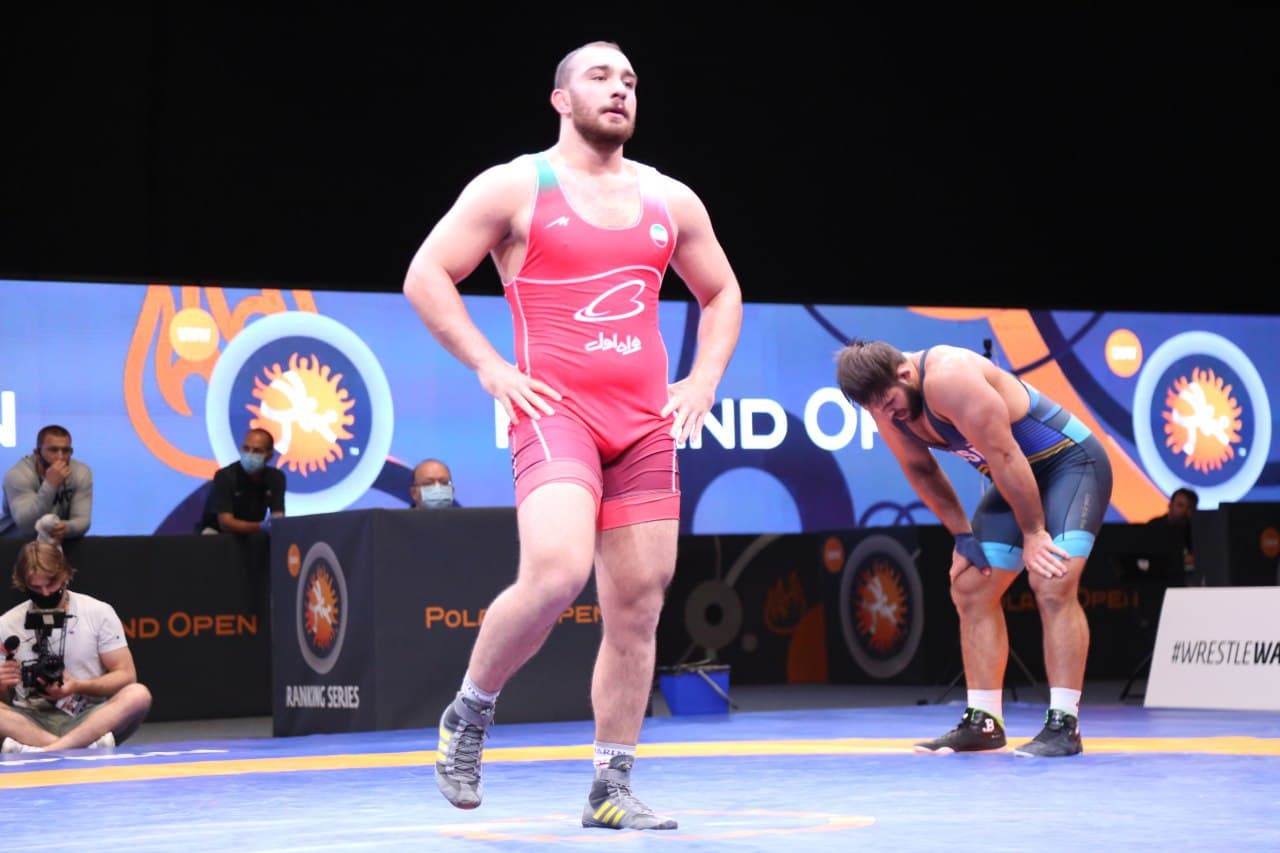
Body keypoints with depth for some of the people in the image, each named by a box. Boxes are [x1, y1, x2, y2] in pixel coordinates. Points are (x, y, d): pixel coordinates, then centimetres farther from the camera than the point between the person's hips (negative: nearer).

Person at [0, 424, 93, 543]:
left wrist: (66, 528, -36)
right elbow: (26, 526, -26)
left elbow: (82, 520, -14)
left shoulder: (82, 473, -8)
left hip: (59, 542, 3)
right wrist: (50, 485, -34)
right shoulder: (17, 475, -18)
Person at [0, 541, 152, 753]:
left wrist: (78, 687, -13)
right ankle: (86, 744, -44)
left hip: (89, 719, 0)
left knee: (138, 695, -30)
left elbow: (126, 675, 3)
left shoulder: (99, 613, 5)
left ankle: (47, 750, -44)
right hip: (32, 723, 1)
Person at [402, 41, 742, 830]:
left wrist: (704, 380, 11)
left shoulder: (671, 200, 14)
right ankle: (471, 711, -1)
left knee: (638, 608, 3)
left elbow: (722, 295, 26)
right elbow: (426, 275, 0)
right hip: (558, 412, -5)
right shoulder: (516, 187, 1)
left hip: (647, 424, 5)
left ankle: (612, 792, 12)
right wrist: (490, 367, -8)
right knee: (557, 573, -26)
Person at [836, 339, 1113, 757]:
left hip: (1071, 460, -9)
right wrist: (963, 534, 6)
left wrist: (1034, 533, -22)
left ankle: (1063, 726, -21)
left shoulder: (949, 377, -32)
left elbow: (1004, 456, -28)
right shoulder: (887, 403, -6)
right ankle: (983, 721, 12)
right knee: (970, 589, 6)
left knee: (1052, 585, -22)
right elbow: (920, 469, 9)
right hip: (1017, 478, 9)